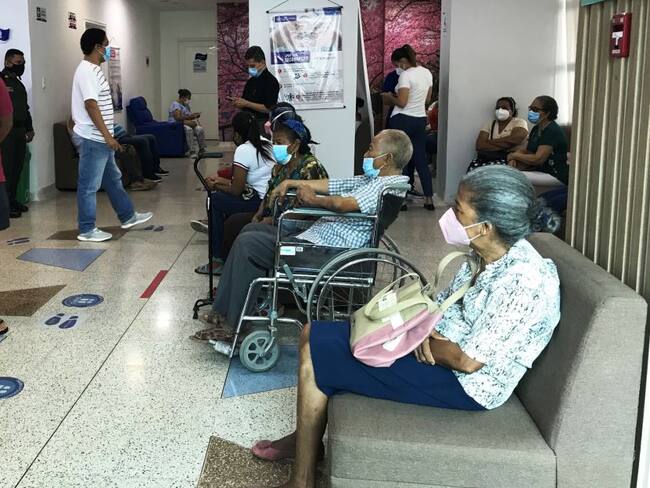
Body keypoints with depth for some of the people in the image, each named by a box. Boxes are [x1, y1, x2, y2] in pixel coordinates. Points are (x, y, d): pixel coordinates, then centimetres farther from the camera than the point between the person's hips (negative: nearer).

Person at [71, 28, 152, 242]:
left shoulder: (93, 70, 15)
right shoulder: (87, 71, -17)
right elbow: (91, 105, -24)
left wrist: (107, 136, 23)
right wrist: (108, 136, -23)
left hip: (99, 138, 11)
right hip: (92, 139, -11)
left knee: (113, 179, 19)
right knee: (90, 185, -2)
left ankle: (128, 216, 31)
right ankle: (87, 230, 6)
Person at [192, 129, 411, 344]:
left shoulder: (389, 184, -16)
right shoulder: (372, 179, 17)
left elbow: (342, 203, -31)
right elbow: (330, 185, 20)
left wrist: (312, 199, -13)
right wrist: (290, 183, 11)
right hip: (315, 234, 11)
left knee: (248, 243, -14)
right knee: (252, 229, 16)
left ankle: (234, 326, -5)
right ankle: (223, 311, 14)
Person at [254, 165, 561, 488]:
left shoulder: (525, 282, -27)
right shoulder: (487, 254, 0)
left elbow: (468, 361, -27)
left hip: (463, 385, -9)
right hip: (437, 349, 9)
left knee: (317, 353, -12)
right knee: (315, 335, 7)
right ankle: (306, 438, 23)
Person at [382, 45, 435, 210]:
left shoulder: (406, 75, -15)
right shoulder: (427, 73, 9)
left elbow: (401, 103, -18)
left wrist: (390, 98, 0)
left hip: (402, 120, -7)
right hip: (420, 120, 7)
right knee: (420, 159, 10)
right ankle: (429, 199, 9)